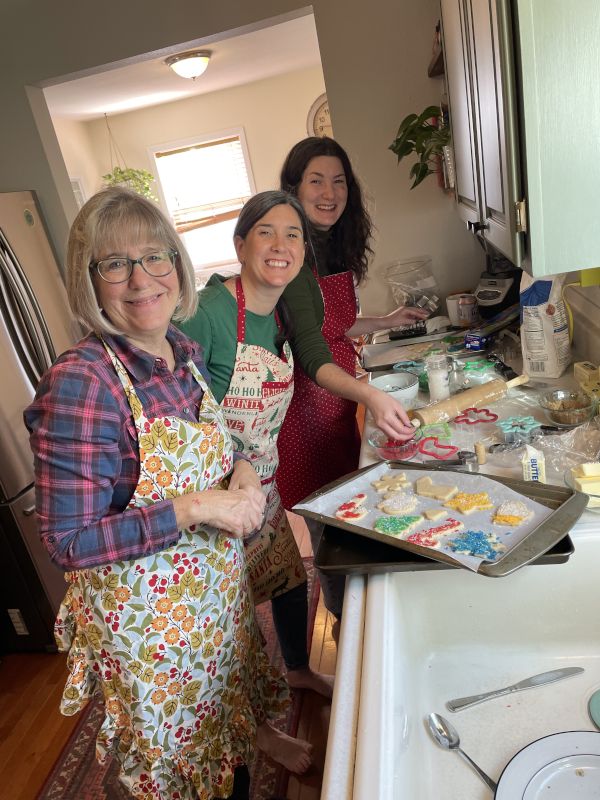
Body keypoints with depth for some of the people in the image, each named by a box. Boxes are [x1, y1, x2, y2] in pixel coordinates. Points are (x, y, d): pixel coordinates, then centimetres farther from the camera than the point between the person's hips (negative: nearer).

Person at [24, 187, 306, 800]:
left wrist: (241, 471, -10)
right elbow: (68, 542, -22)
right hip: (146, 619, -6)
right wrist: (194, 508, -27)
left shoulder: (184, 353, -3)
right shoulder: (79, 384, -25)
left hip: (220, 592, 7)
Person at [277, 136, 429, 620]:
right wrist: (370, 395, -46)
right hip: (309, 399, -9)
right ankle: (344, 616, 32)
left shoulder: (334, 247, 6)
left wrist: (387, 322, 19)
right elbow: (311, 355, -32)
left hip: (340, 395, 9)